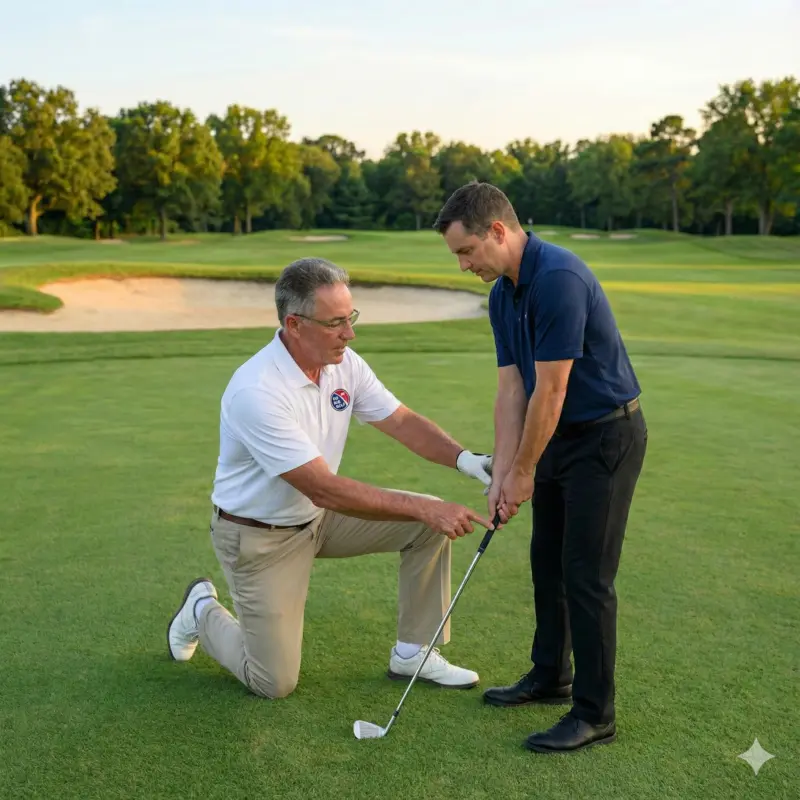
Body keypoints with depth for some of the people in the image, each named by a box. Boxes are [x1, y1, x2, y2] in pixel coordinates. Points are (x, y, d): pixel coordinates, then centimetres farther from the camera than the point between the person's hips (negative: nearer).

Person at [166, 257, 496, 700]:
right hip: (259, 535, -7)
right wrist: (423, 508, -35)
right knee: (274, 683, -3)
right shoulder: (257, 392, -32)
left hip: (319, 515, 7)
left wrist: (464, 458, -24)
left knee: (429, 523, -8)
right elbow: (325, 489, -34)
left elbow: (404, 422, -5)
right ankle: (203, 612, 25)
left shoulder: (345, 364, -9)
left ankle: (414, 653, 7)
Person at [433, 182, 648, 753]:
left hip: (607, 435, -9)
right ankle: (551, 676, 32)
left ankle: (595, 713, 8)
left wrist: (523, 472, -13)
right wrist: (500, 475, -2)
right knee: (548, 559, 16)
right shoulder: (502, 296, 4)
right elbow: (512, 389, 4)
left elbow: (550, 392, -24)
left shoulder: (559, 278, -26)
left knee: (586, 573, -5)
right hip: (560, 435, 9)